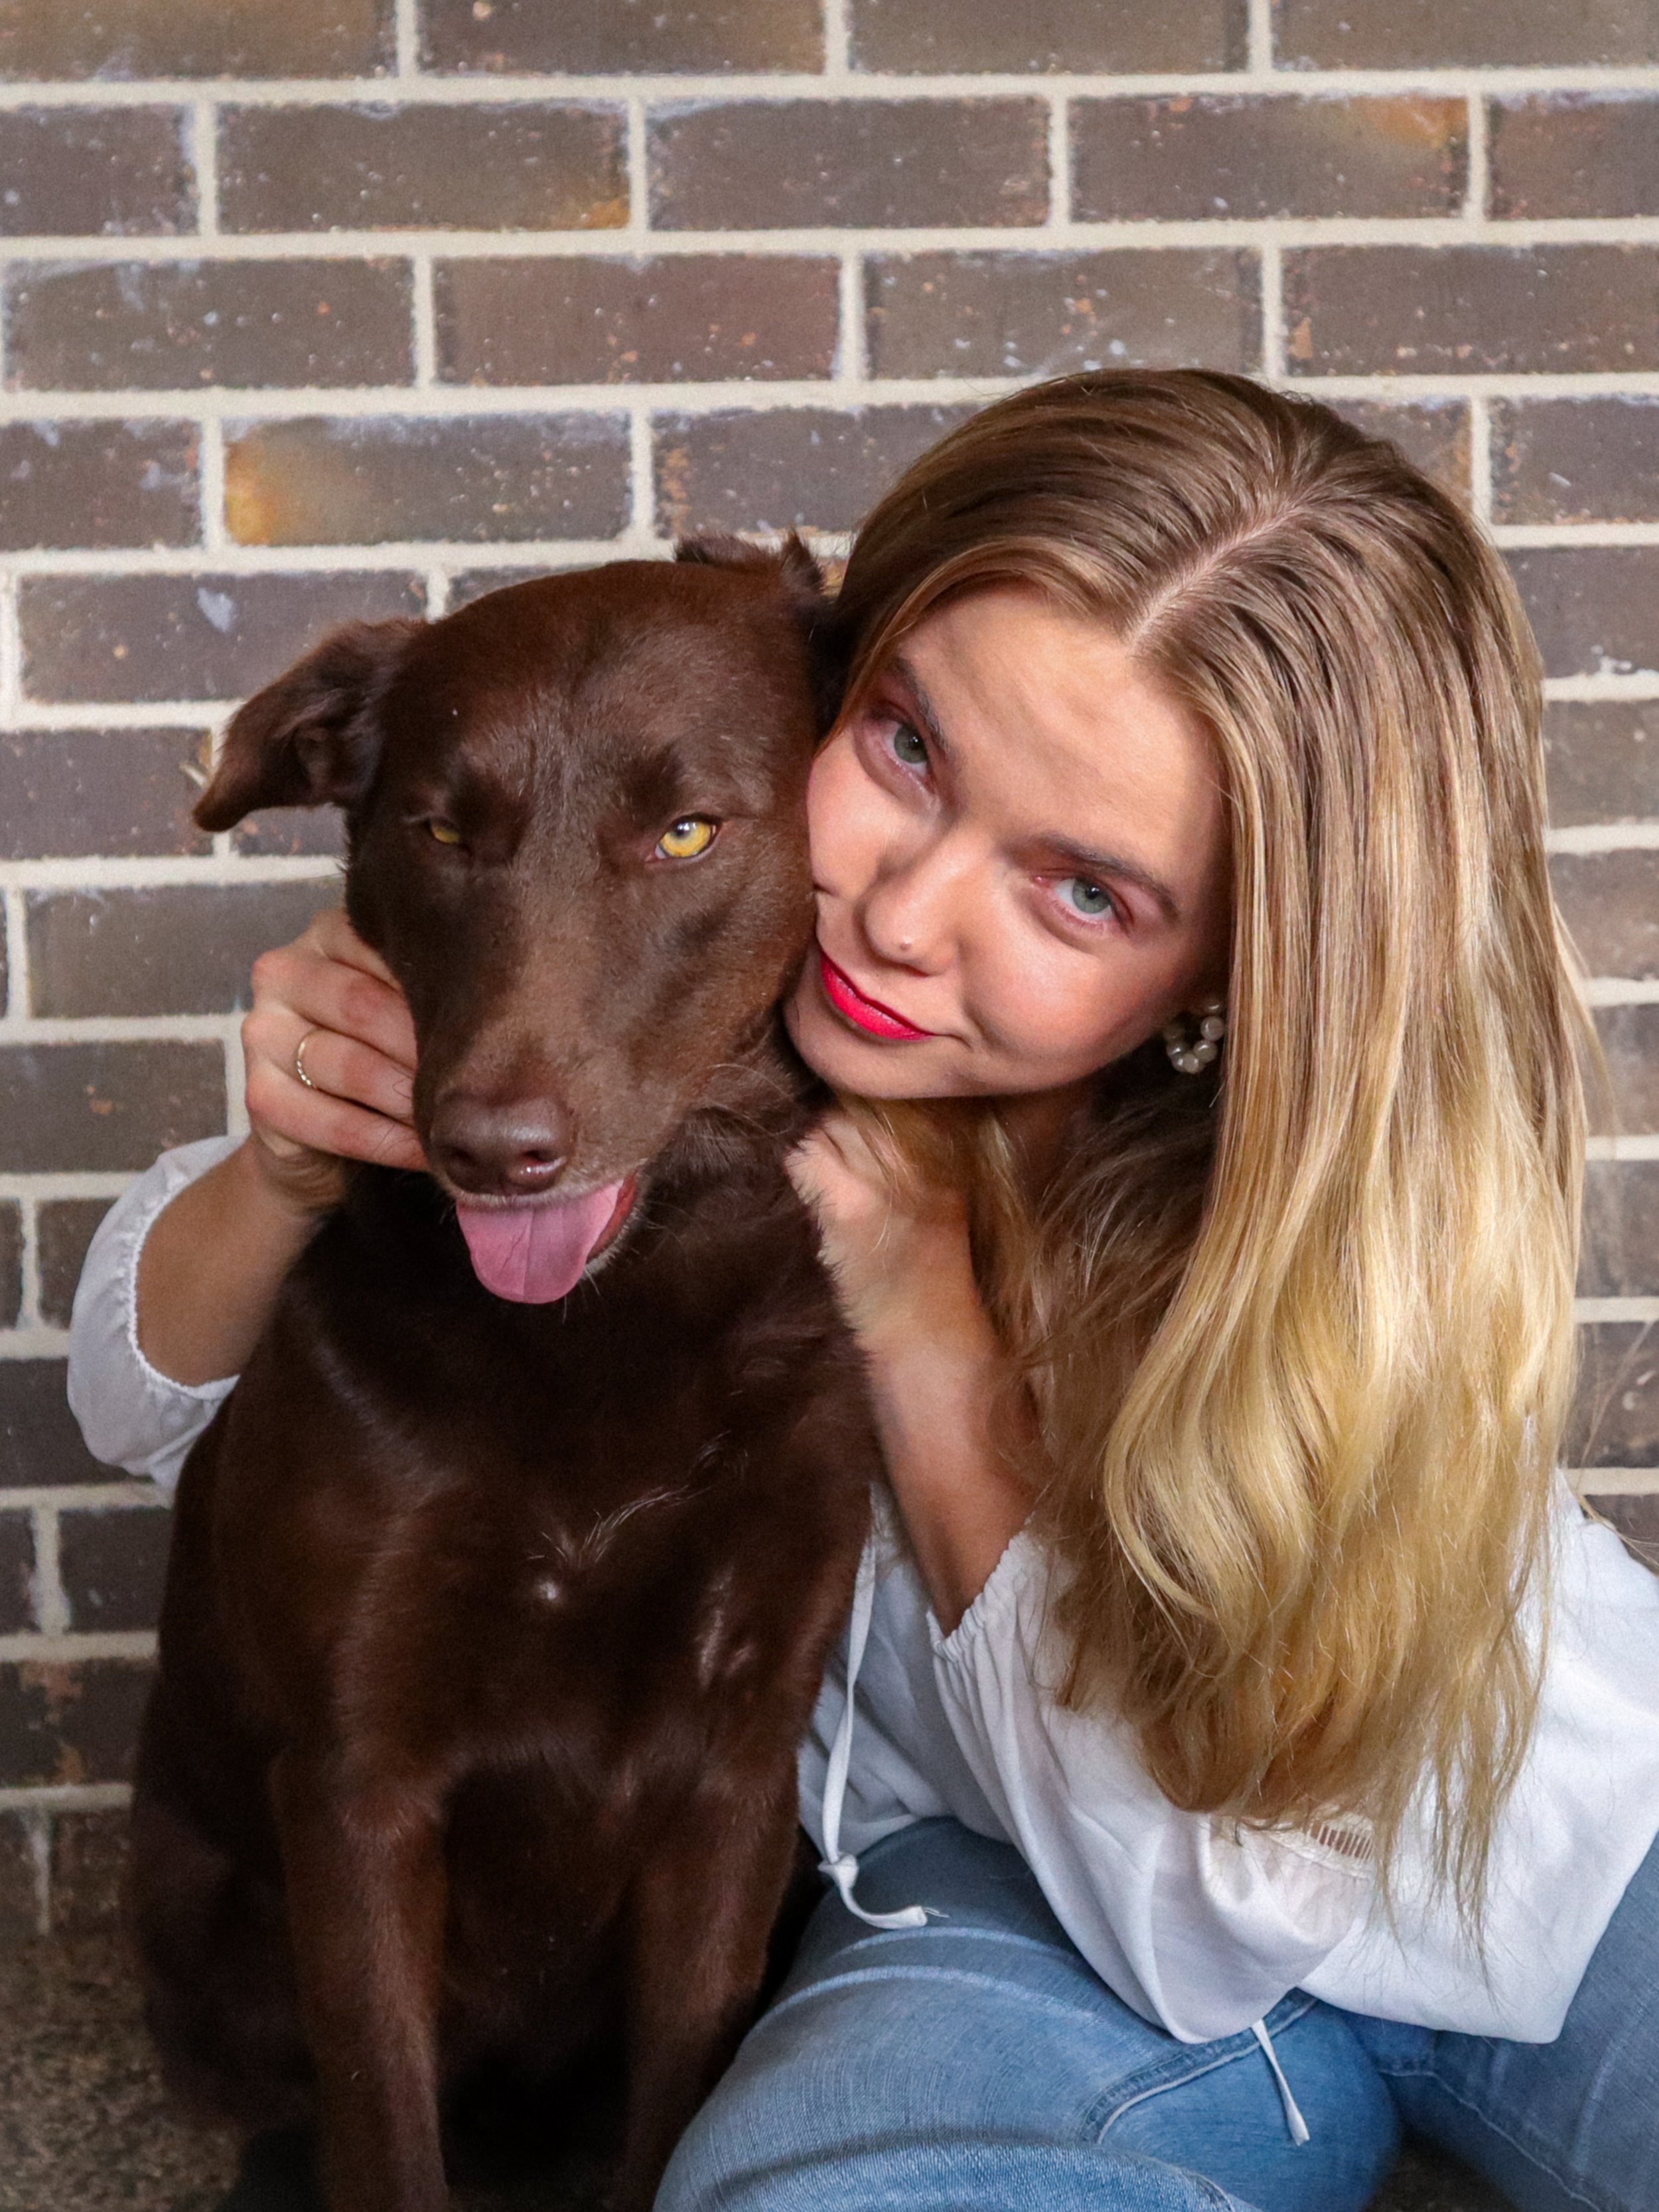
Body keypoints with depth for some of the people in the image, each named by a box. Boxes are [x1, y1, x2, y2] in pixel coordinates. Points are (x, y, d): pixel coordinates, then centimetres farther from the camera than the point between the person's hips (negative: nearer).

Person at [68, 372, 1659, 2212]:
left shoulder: (1372, 1171, -25)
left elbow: (1204, 1902, -21)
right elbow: (150, 1403, -6)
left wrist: (927, 1333, -28)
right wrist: (289, 1167, -29)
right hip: (1013, 1892, 1)